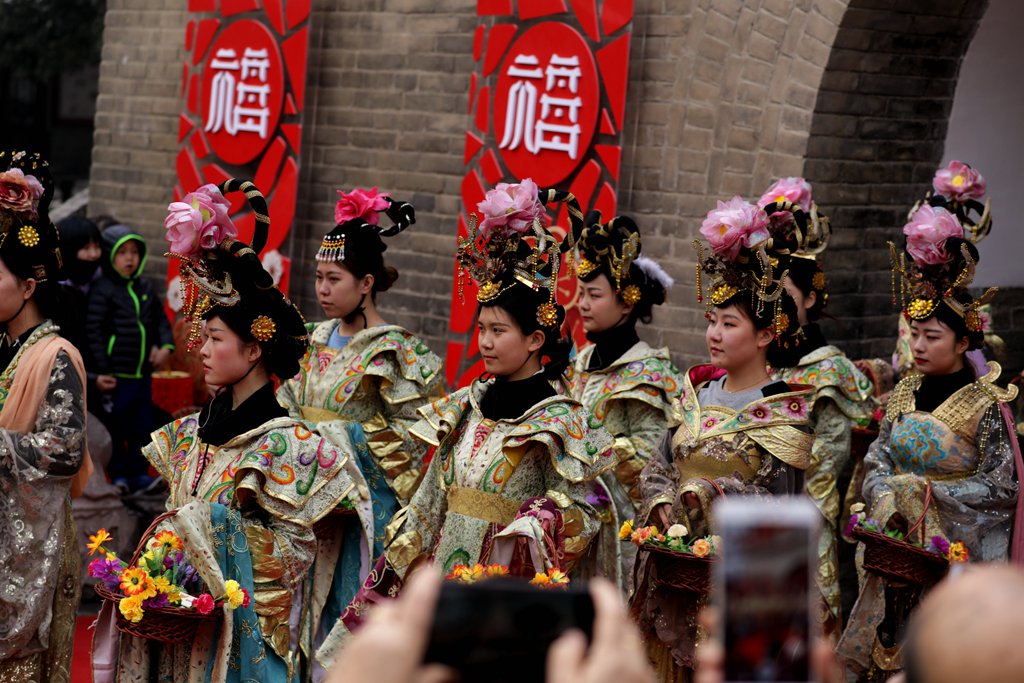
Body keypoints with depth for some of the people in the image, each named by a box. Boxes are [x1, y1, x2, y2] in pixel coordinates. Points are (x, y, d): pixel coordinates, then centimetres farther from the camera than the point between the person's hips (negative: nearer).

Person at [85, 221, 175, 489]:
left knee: (142, 427, 14)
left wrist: (165, 346, 0)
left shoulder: (146, 289, 9)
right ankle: (118, 475, 13)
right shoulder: (102, 290, -10)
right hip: (116, 376, -6)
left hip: (143, 374, 6)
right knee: (115, 429, 2)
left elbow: (161, 320, 19)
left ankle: (138, 472, 24)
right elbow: (93, 332, -12)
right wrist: (102, 371, -16)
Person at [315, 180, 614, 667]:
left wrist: (534, 523, -26)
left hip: (504, 584, -6)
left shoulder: (557, 420, -9)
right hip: (444, 570, 6)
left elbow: (577, 507, -10)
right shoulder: (467, 407, 10)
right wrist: (402, 564, 12)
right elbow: (431, 498, 14)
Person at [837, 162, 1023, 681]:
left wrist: (919, 489, -14)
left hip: (959, 556, -6)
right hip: (898, 555, 6)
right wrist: (886, 503, -13)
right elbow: (876, 463, 8)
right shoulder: (903, 395, 8)